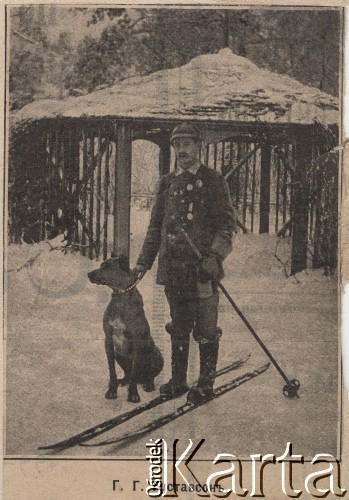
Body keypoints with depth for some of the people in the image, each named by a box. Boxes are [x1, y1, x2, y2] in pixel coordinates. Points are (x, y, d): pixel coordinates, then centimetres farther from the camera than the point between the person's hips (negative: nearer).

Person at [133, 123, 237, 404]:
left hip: (202, 268, -5)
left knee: (206, 330, 2)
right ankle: (178, 381, 24)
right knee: (178, 328, 13)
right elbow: (155, 226, 17)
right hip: (172, 269, 5)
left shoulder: (213, 181, -1)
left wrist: (215, 256, -18)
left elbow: (227, 224, -5)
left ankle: (206, 384, 14)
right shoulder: (167, 184, 14)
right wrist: (144, 262, 10)